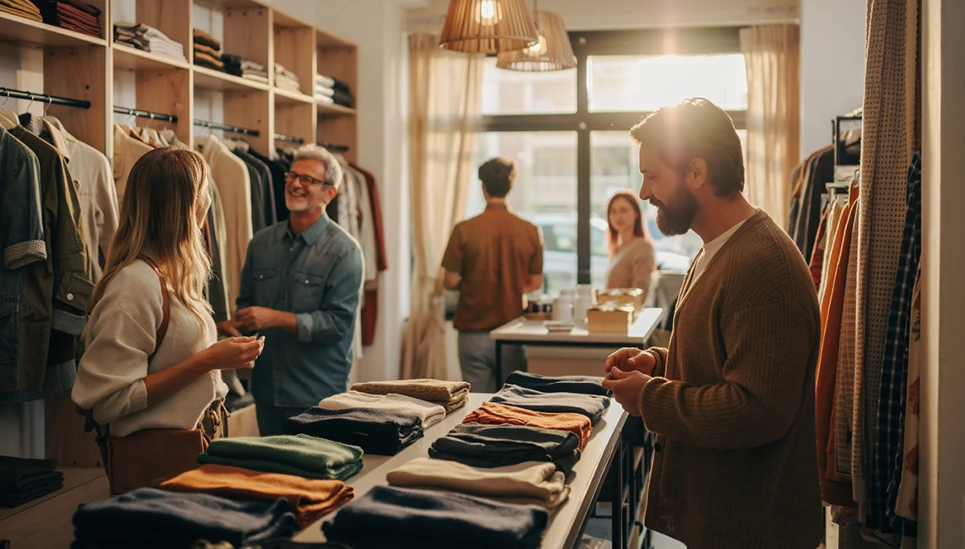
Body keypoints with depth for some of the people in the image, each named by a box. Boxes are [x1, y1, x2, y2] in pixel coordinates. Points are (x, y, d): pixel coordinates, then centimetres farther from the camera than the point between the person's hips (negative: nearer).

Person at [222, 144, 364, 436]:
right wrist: (236, 324, -6)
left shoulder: (344, 251, -9)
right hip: (266, 390, 5)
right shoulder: (262, 242, 7)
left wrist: (276, 318, -22)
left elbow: (338, 322, -16)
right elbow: (246, 301, 15)